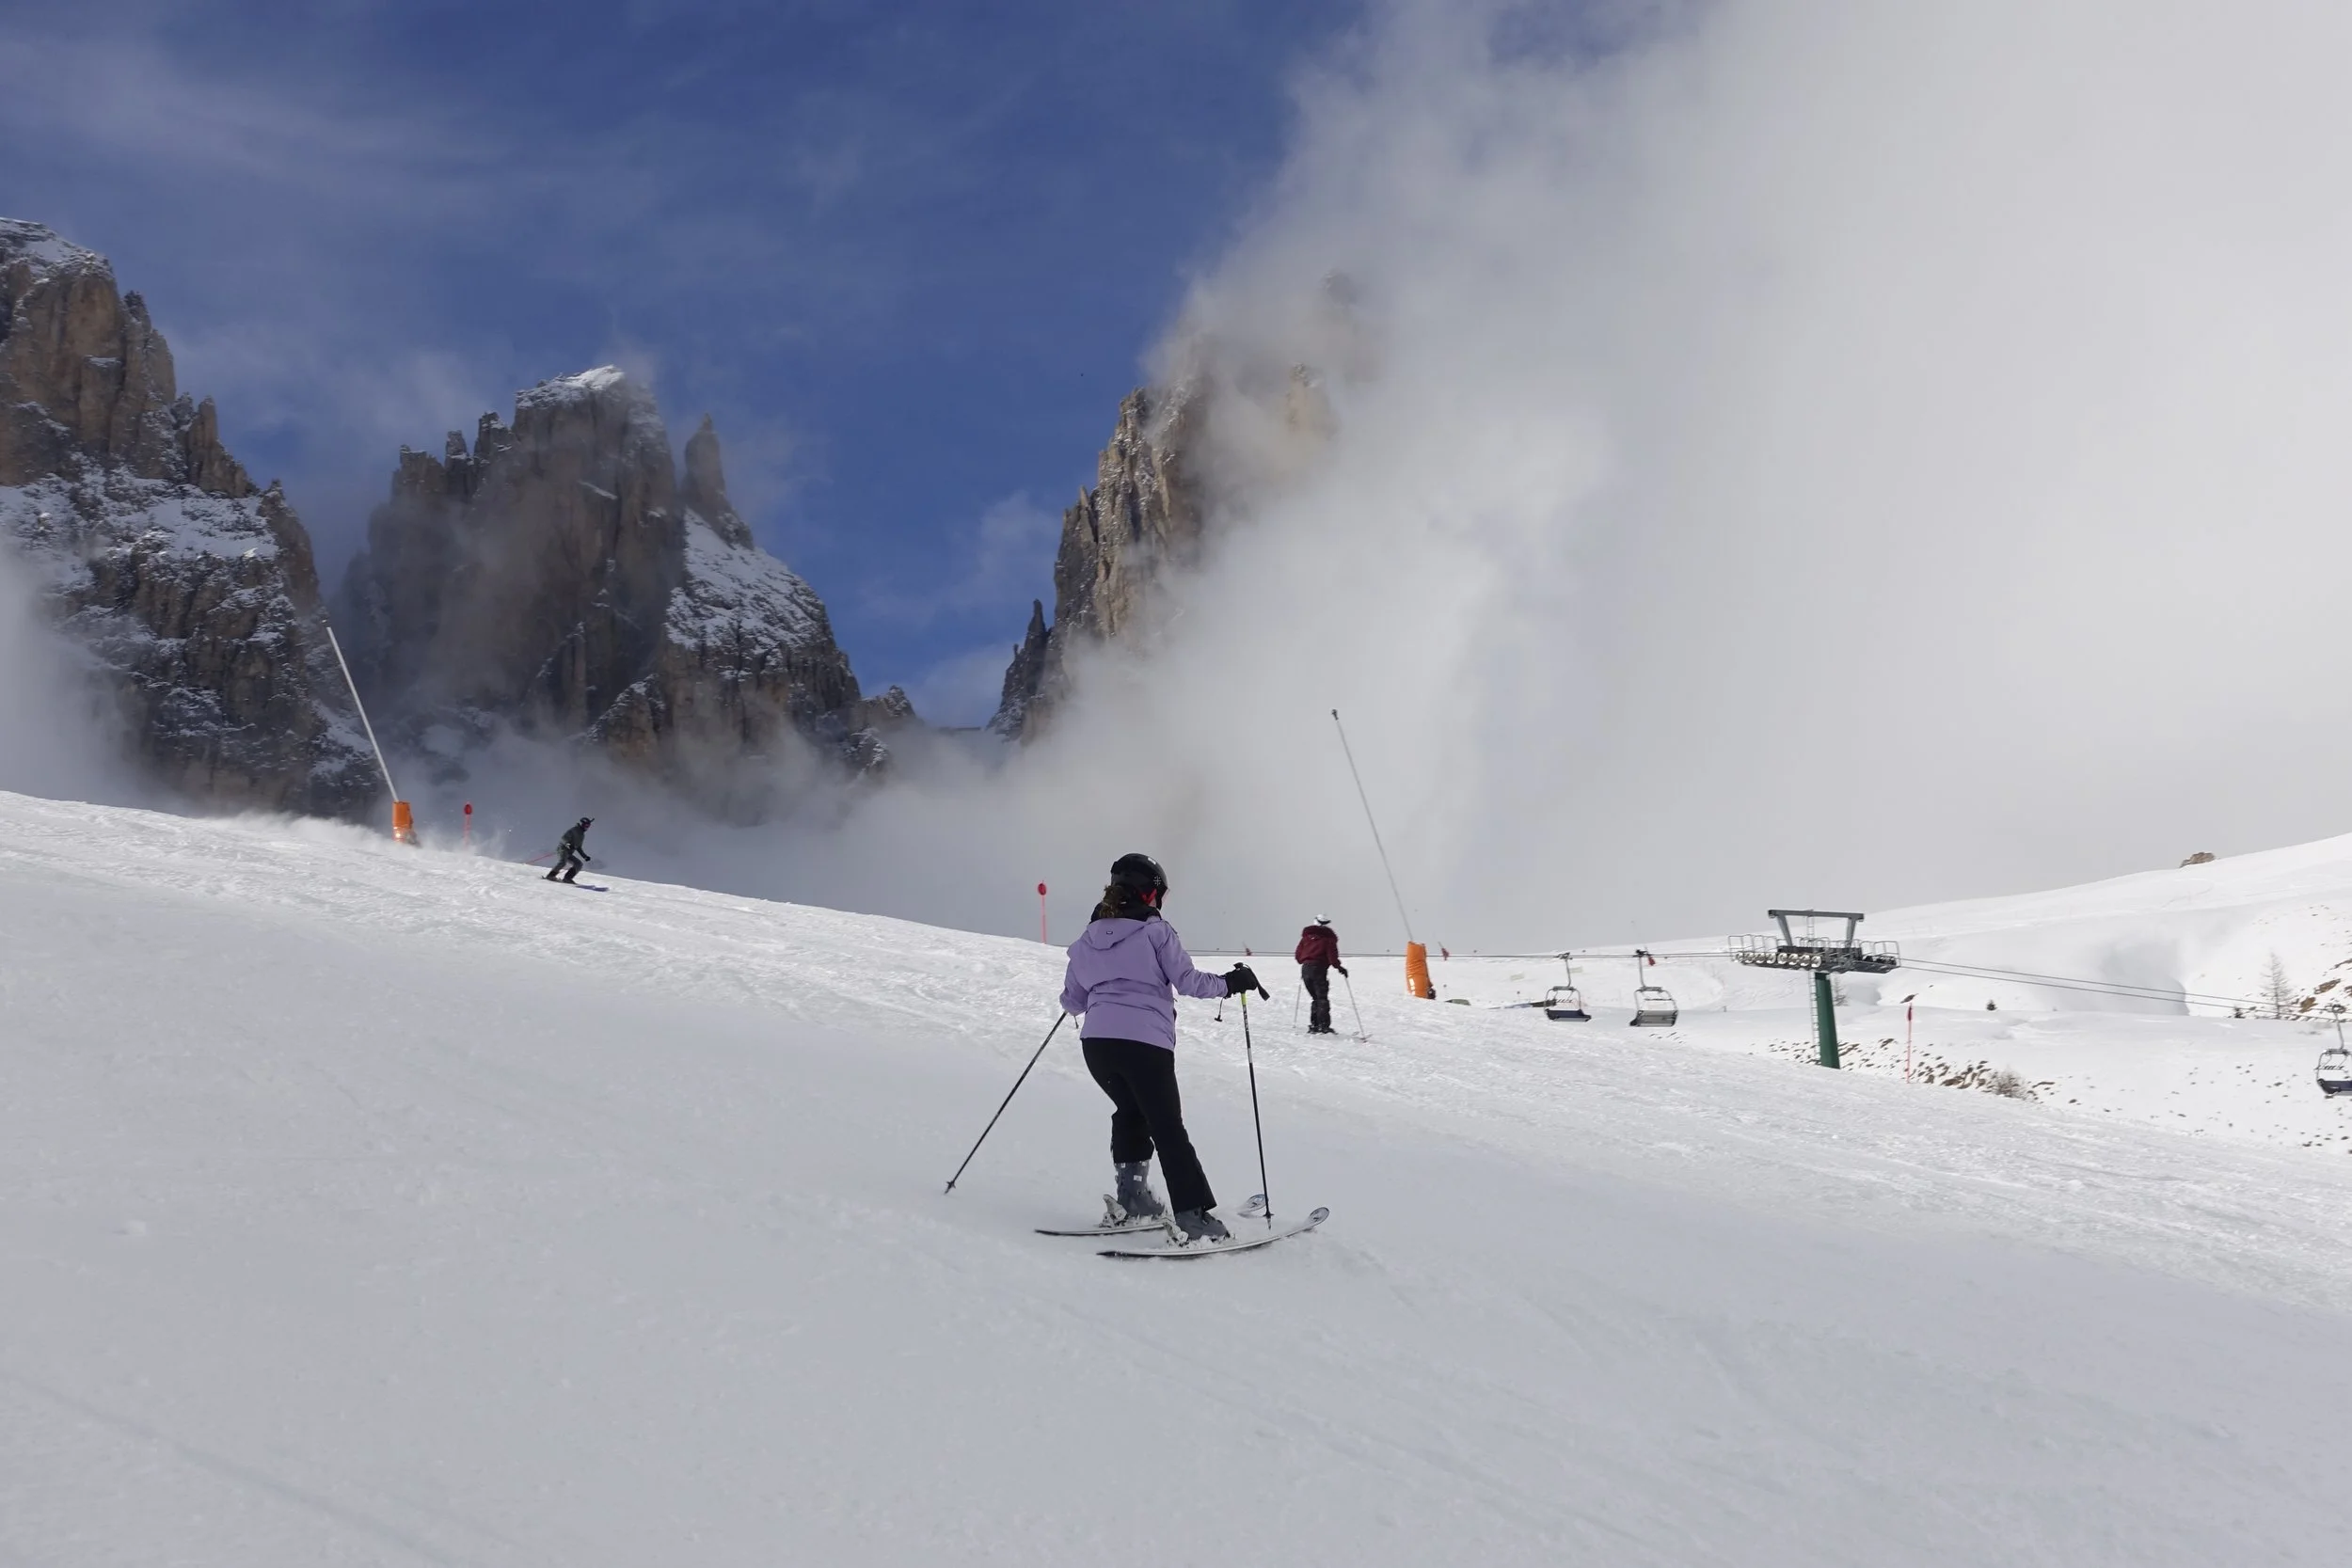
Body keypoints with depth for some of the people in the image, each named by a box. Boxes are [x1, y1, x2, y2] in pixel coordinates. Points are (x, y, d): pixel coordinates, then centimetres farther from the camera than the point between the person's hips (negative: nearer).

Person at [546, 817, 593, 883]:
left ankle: (567, 878, -10)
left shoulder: (582, 835, 21)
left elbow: (579, 848, 29)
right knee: (563, 862, -33)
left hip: (569, 854, 9)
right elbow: (564, 838, -16)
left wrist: (585, 856, 22)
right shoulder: (573, 830, -4)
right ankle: (551, 875, -31)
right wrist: (568, 844, -36)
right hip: (563, 849, -9)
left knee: (579, 864, -1)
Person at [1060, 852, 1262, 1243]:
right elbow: (1188, 980, -5)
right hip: (1145, 1043, -5)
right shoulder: (1155, 931, 0)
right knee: (1168, 1130, 2)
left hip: (1096, 1043, 5)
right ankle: (1194, 1216, -3)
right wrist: (1230, 983, 9)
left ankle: (1131, 1193, 19)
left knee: (1130, 1111, 28)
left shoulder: (1086, 940, 16)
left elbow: (1072, 1001, 21)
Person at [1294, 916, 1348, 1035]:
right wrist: (1339, 967, -1)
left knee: (1316, 998, 16)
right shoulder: (1328, 937, -1)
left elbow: (1298, 955, 14)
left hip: (1305, 968, 5)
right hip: (1319, 969, -5)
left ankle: (1313, 1025, 12)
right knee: (1322, 998, -2)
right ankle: (1324, 1026, -12)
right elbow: (1332, 955, -11)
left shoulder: (1307, 936, 15)